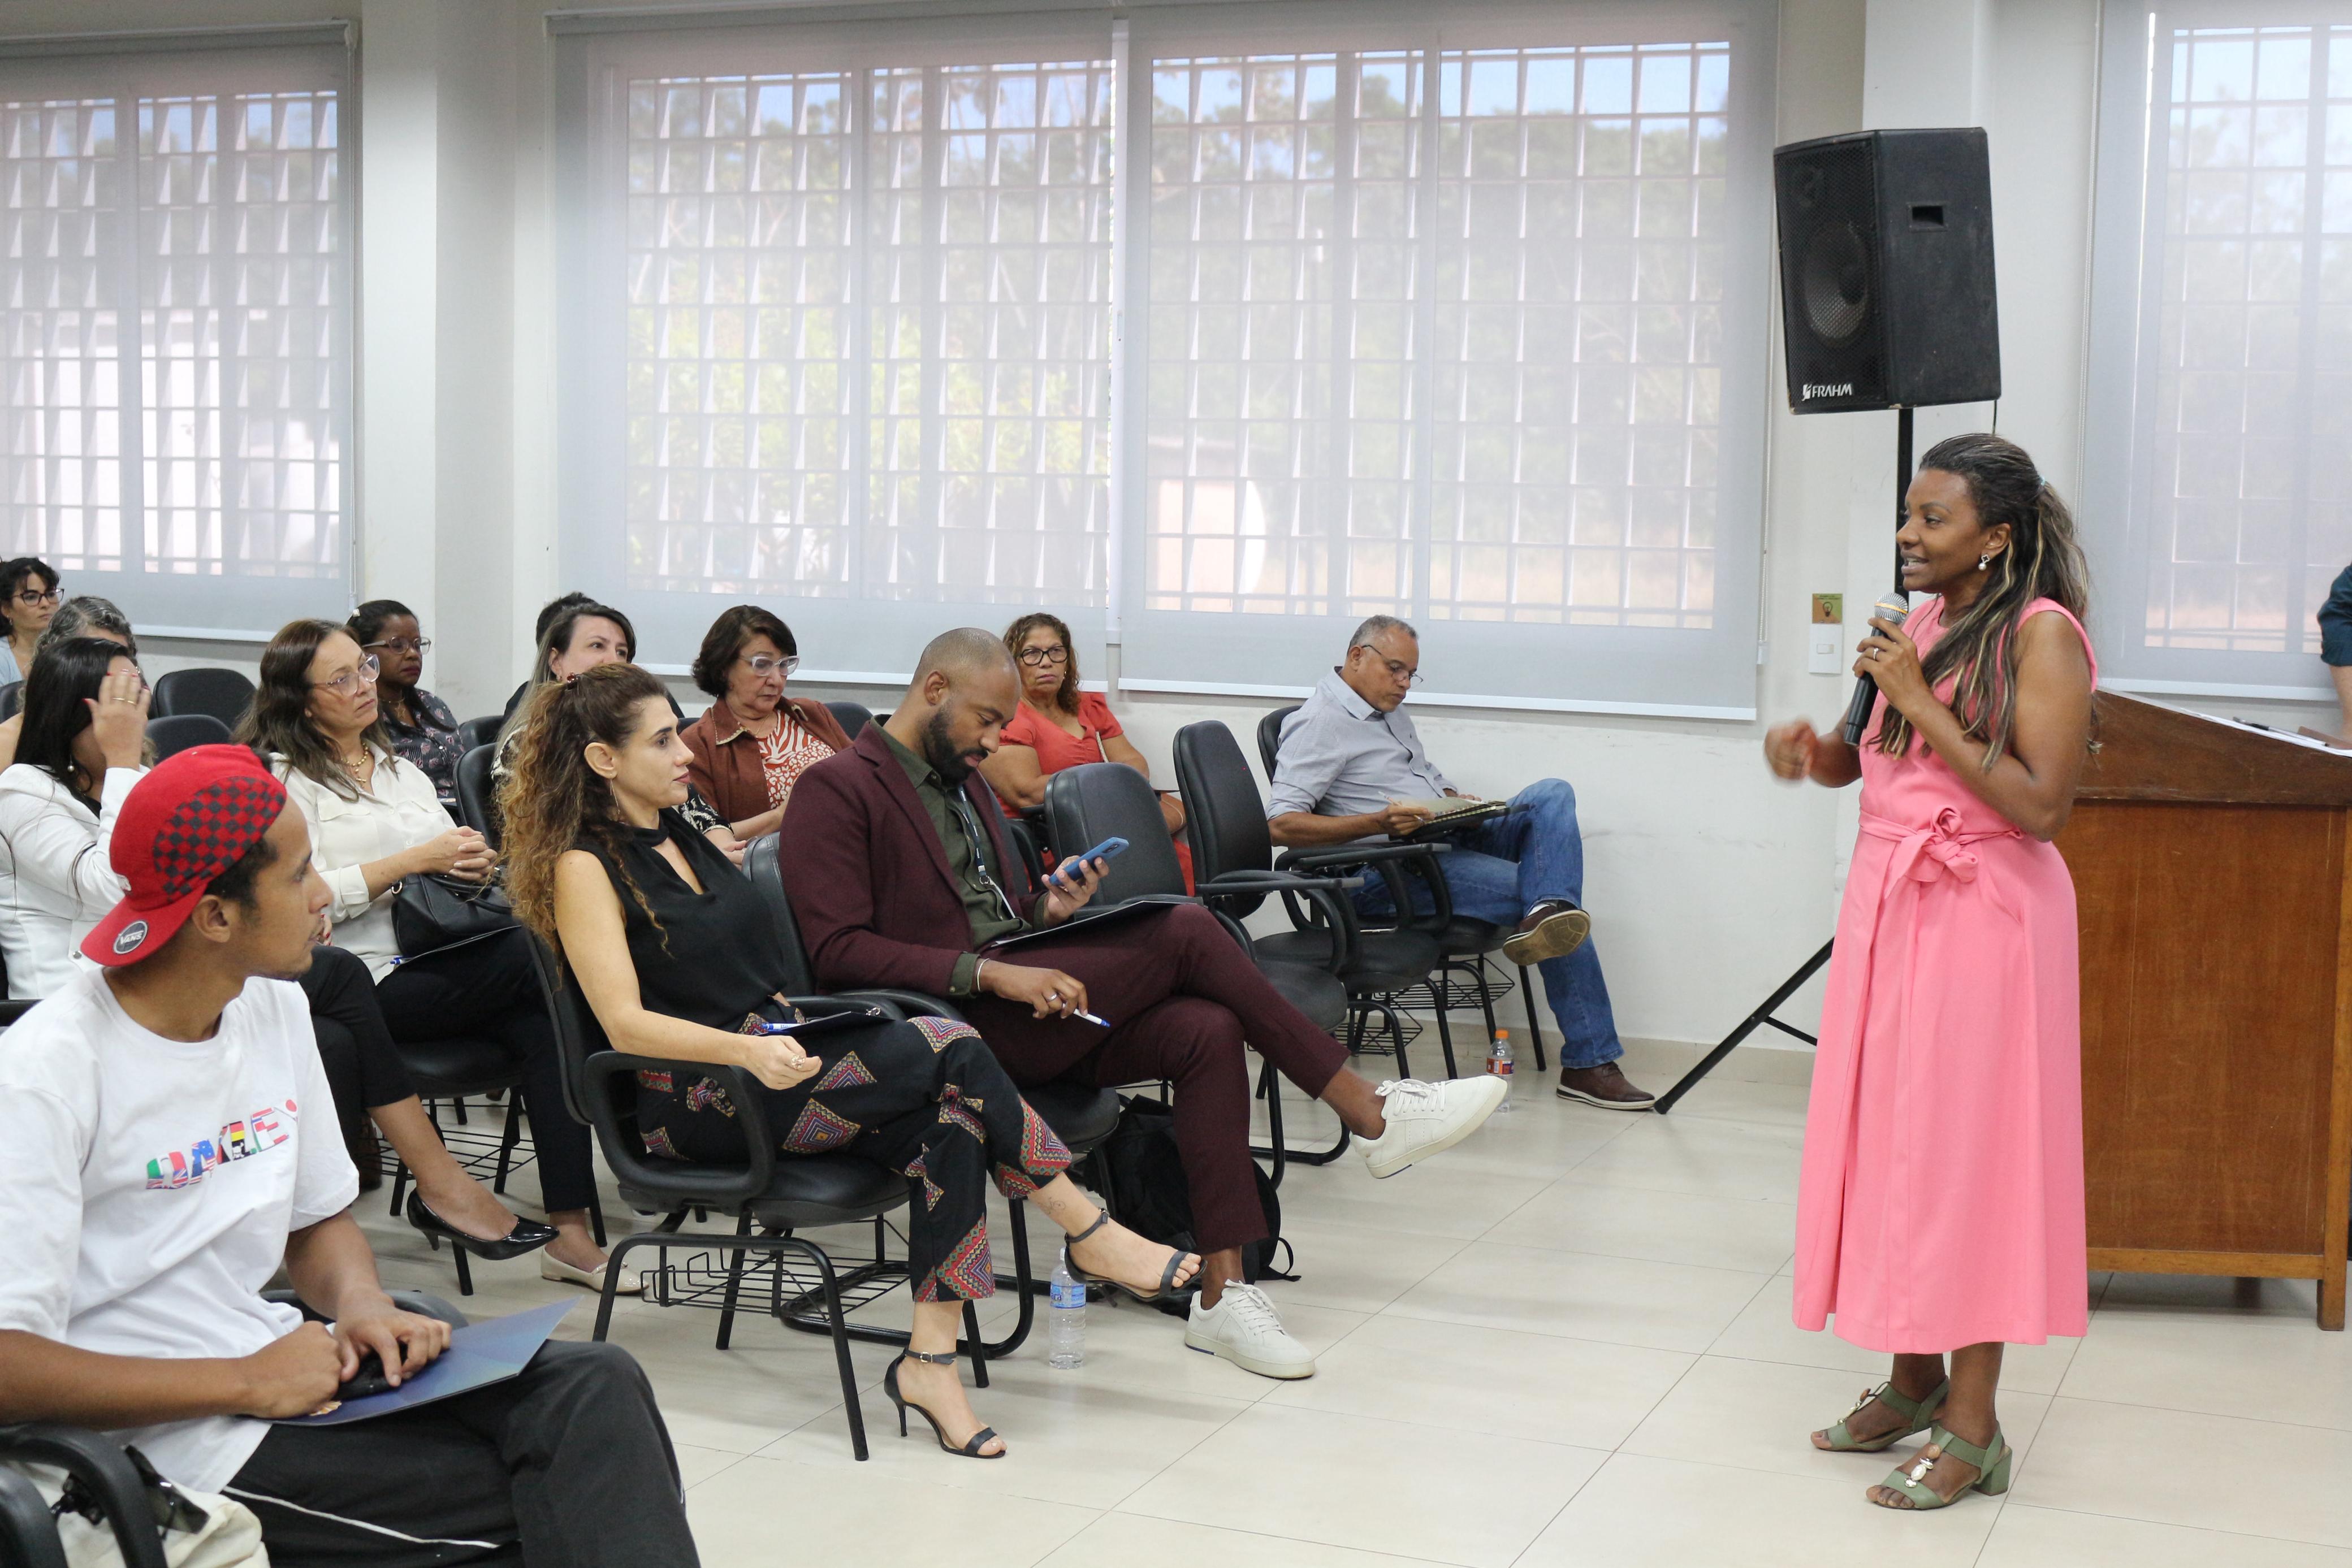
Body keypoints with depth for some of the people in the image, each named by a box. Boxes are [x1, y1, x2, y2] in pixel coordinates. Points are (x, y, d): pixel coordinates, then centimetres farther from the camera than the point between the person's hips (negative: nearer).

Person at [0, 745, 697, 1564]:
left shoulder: (272, 1005, 9)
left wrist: (361, 1304, -4)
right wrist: (248, 1383, -19)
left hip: (283, 1365, 8)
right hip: (172, 1442, -8)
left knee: (596, 1386, -16)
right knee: (572, 1494, -23)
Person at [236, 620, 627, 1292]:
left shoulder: (398, 768, 25)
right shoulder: (285, 778, 2)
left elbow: (455, 857, 26)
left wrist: (477, 864, 1)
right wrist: (417, 860, -12)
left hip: (447, 962, 7)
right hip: (369, 984, -7)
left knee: (543, 1021, -24)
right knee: (537, 952, -28)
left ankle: (570, 1233, -26)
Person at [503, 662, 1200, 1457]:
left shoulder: (695, 843, 20)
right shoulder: (585, 869, -4)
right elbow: (625, 1023, -16)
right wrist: (750, 1051, -31)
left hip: (777, 1054, 7)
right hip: (695, 1106, -7)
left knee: (952, 1114, -24)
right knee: (950, 1049, -24)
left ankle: (930, 1358, -26)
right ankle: (1090, 1232, -11)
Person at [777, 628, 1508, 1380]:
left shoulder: (964, 783, 24)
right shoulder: (836, 790, -5)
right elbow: (839, 950, -15)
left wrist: (1047, 910, 3)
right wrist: (991, 973, -22)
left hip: (1020, 1005, 9)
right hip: (947, 1022, -9)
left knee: (1207, 1029, -18)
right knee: (1184, 930, -19)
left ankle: (1222, 1294, -21)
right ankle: (1371, 1114, -7)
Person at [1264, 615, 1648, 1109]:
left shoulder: (1390, 711, 23)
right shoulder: (1320, 722, -6)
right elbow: (1282, 824, -17)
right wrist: (1379, 822, -27)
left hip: (1447, 841, 9)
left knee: (1553, 794, -15)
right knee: (1551, 905, -22)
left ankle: (1546, 915, -38)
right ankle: (1588, 1062, -21)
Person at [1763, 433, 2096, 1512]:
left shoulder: (2040, 633, -11)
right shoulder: (1921, 624, 11)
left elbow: (2041, 806, -19)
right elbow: (1860, 759, 21)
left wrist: (1921, 703, -20)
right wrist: (1812, 750, -2)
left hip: (1980, 918, -7)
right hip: (1890, 903, 7)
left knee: (1967, 1146, -4)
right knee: (1891, 1134, 10)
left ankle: (1973, 1428, 4)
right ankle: (1914, 1379, 23)